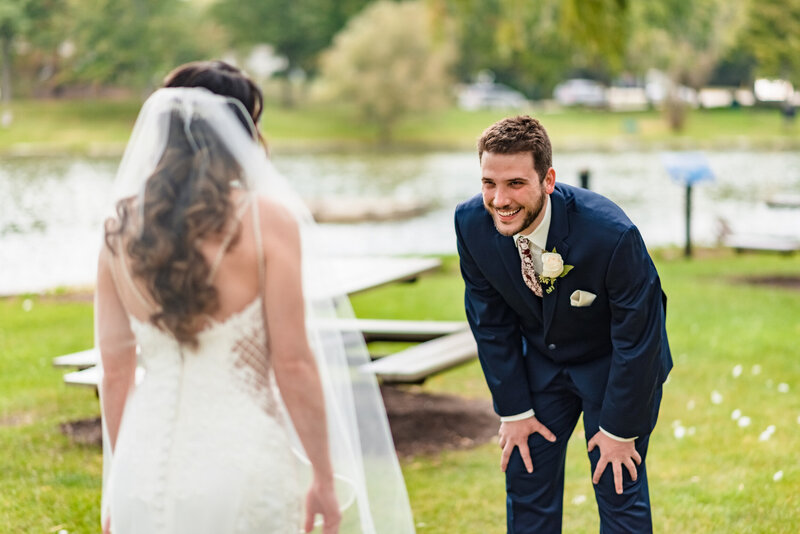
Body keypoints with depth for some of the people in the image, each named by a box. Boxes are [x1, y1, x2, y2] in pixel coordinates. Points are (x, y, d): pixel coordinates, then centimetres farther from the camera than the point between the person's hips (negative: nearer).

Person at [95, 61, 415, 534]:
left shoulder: (121, 229, 4)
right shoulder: (267, 219, -8)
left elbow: (116, 371, 8)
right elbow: (293, 363, -10)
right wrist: (325, 477, 0)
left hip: (145, 470, 4)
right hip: (240, 456, -4)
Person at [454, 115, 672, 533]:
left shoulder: (612, 235, -36)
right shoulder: (472, 224, -22)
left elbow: (636, 341, -23)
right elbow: (490, 323, -7)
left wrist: (619, 429, -15)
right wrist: (514, 409, -4)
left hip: (616, 364, -4)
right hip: (538, 361, 4)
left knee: (619, 488, -4)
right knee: (525, 479, 6)